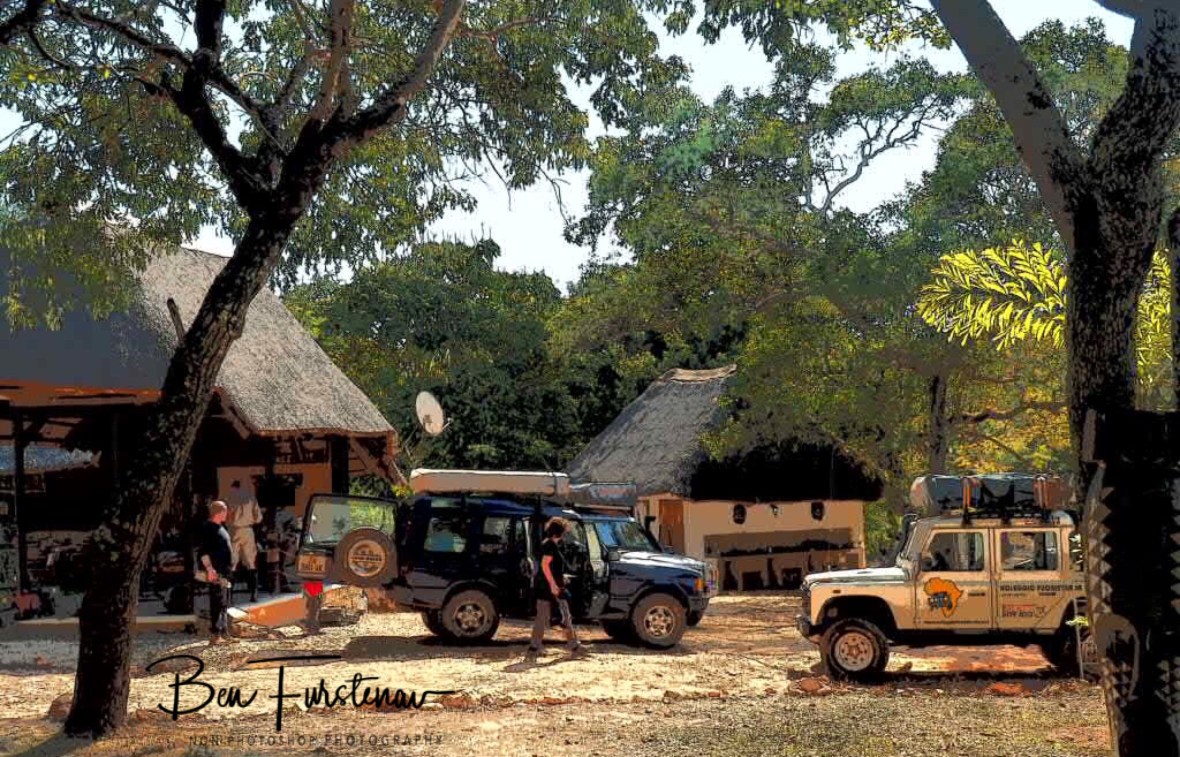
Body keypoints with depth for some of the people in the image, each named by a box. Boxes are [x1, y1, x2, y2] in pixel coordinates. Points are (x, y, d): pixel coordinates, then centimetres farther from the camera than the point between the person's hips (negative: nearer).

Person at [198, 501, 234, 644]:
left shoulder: (220, 527, 16)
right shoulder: (208, 528, -14)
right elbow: (203, 551, -21)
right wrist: (209, 568, -28)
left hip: (223, 573, 10)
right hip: (215, 574, -10)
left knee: (224, 604, 15)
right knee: (217, 603, -9)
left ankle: (224, 634, 22)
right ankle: (216, 635, -7)